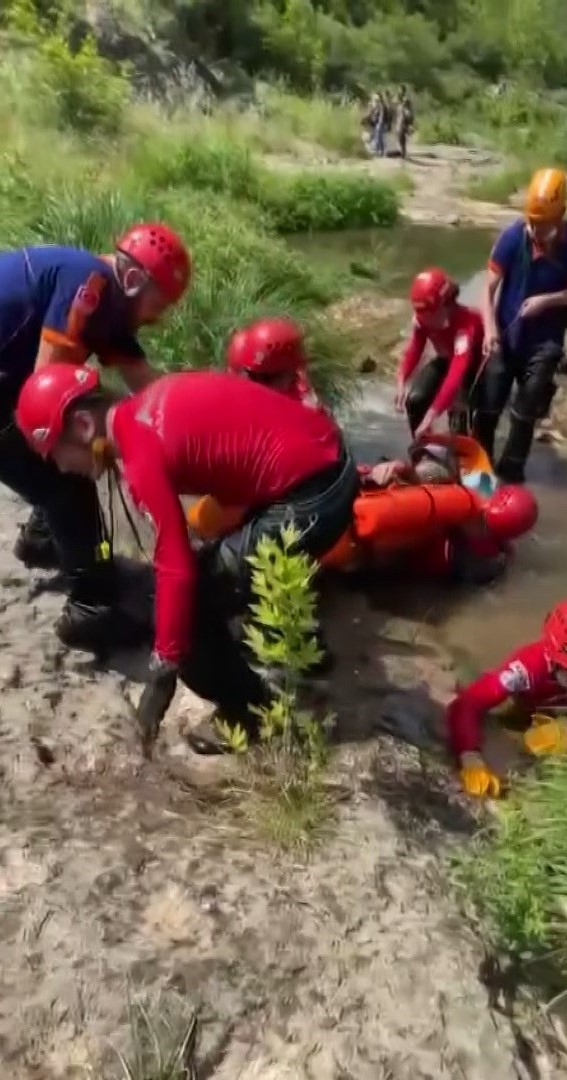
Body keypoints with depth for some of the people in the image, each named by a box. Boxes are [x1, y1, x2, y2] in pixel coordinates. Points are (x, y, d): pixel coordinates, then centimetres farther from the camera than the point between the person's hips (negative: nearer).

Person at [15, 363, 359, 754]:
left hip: (310, 495, -10)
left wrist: (164, 670, -10)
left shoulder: (143, 455, -17)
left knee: (198, 600, -1)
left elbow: (177, 569, -19)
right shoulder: (145, 411, 9)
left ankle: (250, 720, 16)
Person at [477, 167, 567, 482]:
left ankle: (512, 468, 22)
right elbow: (490, 287, -11)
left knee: (525, 412, 7)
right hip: (506, 336, 0)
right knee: (488, 405, 5)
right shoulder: (513, 236, -13)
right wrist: (490, 328, -21)